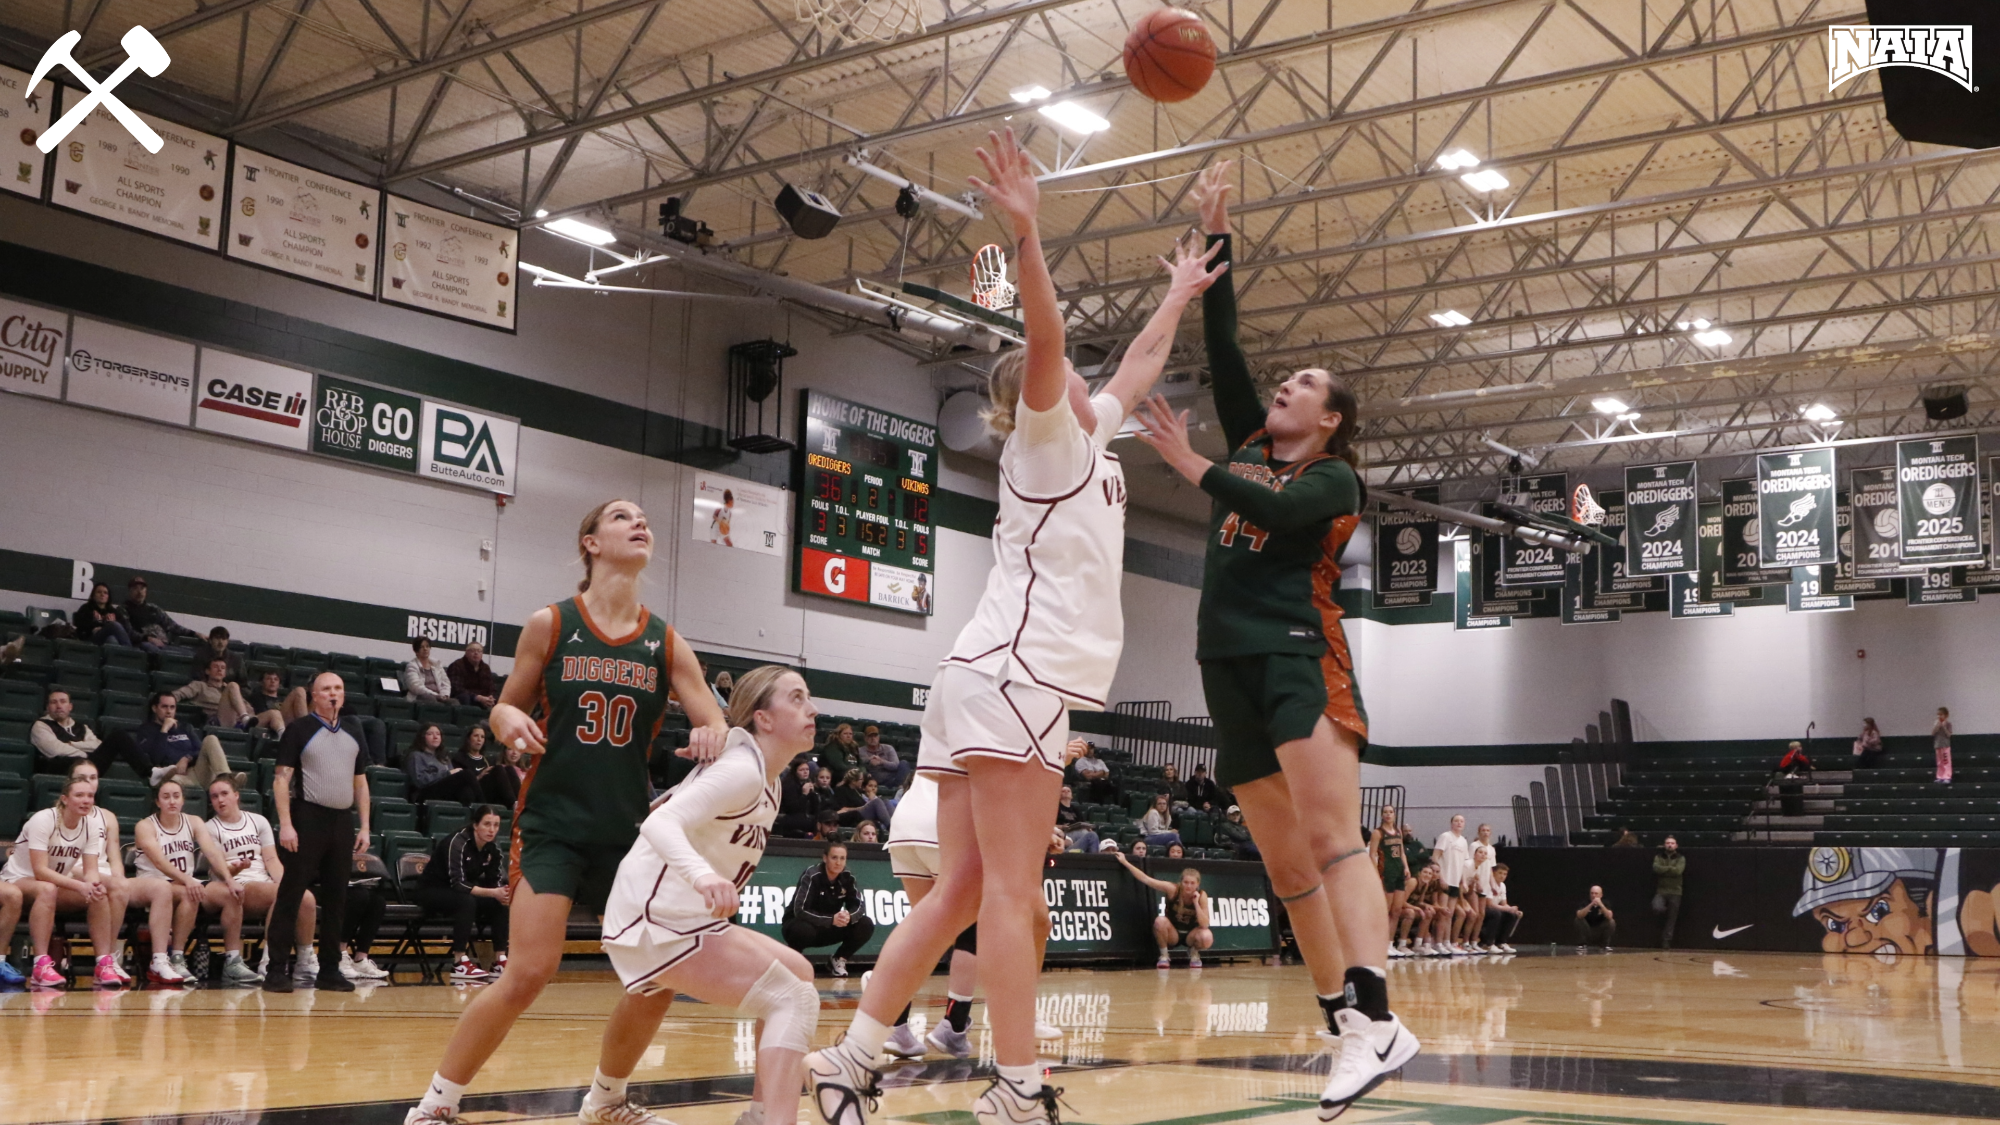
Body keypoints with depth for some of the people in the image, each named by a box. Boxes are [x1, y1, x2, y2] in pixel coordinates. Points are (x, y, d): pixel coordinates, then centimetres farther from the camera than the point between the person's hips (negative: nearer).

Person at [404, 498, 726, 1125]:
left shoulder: (666, 644, 4)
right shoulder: (550, 625, -1)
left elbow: (717, 727, 4)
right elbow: (507, 707, 8)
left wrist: (711, 736, -19)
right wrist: (510, 722, -15)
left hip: (627, 830, 4)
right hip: (552, 824, -4)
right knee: (528, 974, -15)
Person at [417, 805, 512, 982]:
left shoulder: (493, 848, -6)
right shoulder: (457, 843, -26)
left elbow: (496, 881, -3)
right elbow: (458, 884, -34)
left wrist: (503, 892, -28)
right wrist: (493, 893, -43)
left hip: (462, 893, 7)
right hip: (432, 891, -7)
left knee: (500, 903, -16)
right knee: (467, 901, -36)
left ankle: (500, 962, -17)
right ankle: (460, 965, -37)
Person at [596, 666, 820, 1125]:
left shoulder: (766, 782, 12)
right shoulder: (742, 770, -16)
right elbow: (660, 823, -30)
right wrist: (702, 875, -46)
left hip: (682, 918, 10)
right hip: (661, 921, -10)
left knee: (797, 975, 23)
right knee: (794, 999, -17)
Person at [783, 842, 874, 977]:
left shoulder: (848, 877, -8)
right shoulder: (812, 876, -24)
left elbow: (857, 906, -6)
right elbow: (800, 911, -31)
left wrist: (849, 917, -32)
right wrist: (831, 920, -41)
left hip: (829, 929, 5)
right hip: (803, 924, -5)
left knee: (866, 926, -15)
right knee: (804, 930, -40)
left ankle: (838, 960, 5)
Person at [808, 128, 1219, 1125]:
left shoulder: (1089, 442, 25)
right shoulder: (1046, 440, 2)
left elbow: (1138, 366, 40)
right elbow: (1044, 343, -17)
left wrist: (1183, 293, 48)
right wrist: (1026, 236, -27)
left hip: (999, 680, 9)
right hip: (1014, 675, -9)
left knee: (962, 892, 4)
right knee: (1011, 892, -11)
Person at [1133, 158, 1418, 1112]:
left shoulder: (1334, 476, 6)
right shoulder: (1252, 446, 21)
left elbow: (1278, 512, -15)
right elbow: (1221, 347, 14)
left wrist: (1192, 467, -12)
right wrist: (1215, 238, 11)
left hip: (1300, 656, -6)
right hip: (1230, 666, 6)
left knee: (1331, 840, -20)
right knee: (1285, 865, 4)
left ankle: (1375, 1017, -30)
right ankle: (1346, 1024, 8)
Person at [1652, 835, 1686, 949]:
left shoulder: (1680, 858, 5)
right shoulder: (1659, 857, 9)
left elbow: (1678, 871, -13)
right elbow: (1656, 868, -11)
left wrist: (1664, 869, -8)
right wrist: (1671, 869, -11)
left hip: (1675, 892, 0)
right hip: (1661, 890, 0)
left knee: (1671, 920, 1)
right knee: (1657, 908, -29)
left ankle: (1666, 942, 9)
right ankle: (1665, 911, 5)